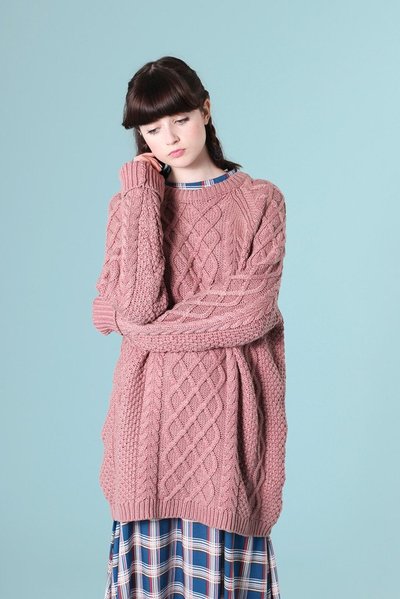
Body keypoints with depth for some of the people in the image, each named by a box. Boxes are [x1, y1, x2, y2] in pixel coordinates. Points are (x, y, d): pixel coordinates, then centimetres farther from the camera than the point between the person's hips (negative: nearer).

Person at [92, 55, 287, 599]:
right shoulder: (130, 203, 9)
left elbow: (252, 311, -10)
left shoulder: (261, 200, 3)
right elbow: (135, 304, -8)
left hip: (228, 410, -1)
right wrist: (142, 197, -7)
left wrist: (141, 324, -7)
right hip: (152, 409, 2)